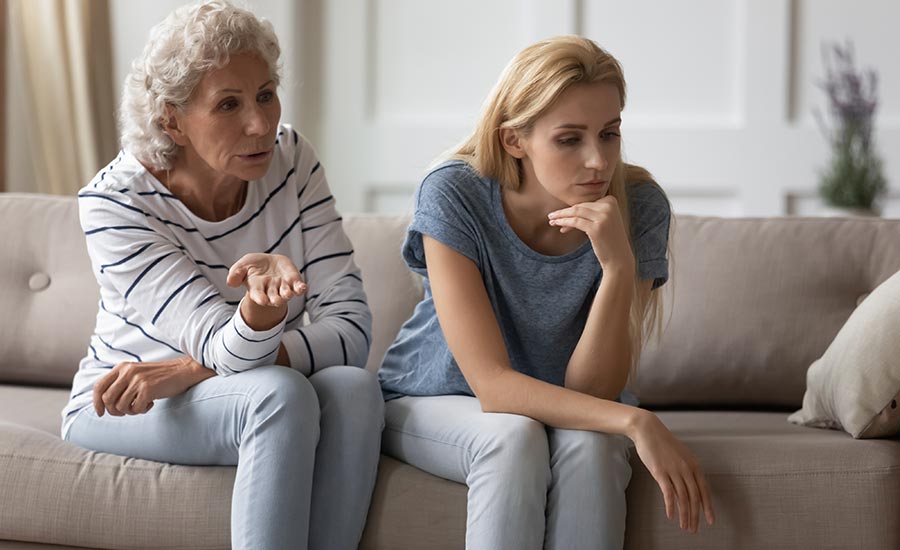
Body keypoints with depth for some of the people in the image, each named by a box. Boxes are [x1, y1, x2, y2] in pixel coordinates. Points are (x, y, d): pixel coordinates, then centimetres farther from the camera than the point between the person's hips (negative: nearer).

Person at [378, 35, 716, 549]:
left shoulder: (638, 206, -19)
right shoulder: (453, 195, -24)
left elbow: (590, 391, -20)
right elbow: (492, 385, -29)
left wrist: (619, 266, -35)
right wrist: (635, 421, -40)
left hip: (560, 410, 2)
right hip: (431, 407, -2)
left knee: (590, 443, -32)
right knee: (515, 437, -34)